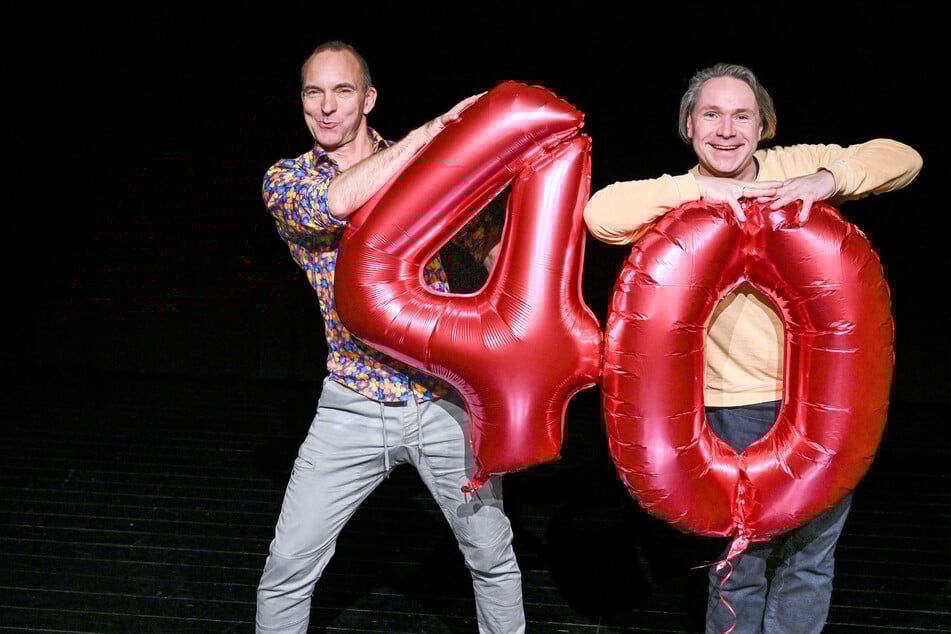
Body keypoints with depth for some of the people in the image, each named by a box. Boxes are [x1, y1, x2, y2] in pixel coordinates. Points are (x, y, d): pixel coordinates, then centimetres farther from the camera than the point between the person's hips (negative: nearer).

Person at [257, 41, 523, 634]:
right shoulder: (286, 180, 2)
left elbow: (491, 240, 6)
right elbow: (333, 202, -21)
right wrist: (429, 132, -19)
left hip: (445, 399, 1)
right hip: (353, 406, -1)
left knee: (493, 556, 11)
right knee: (288, 566, 1)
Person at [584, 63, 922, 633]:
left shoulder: (797, 166, 0)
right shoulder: (680, 197, -5)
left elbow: (902, 159, -2)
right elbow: (600, 215, -22)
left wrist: (830, 177, -19)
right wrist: (697, 187, -24)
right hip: (739, 405, -2)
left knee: (812, 556, 17)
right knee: (740, 560, 8)